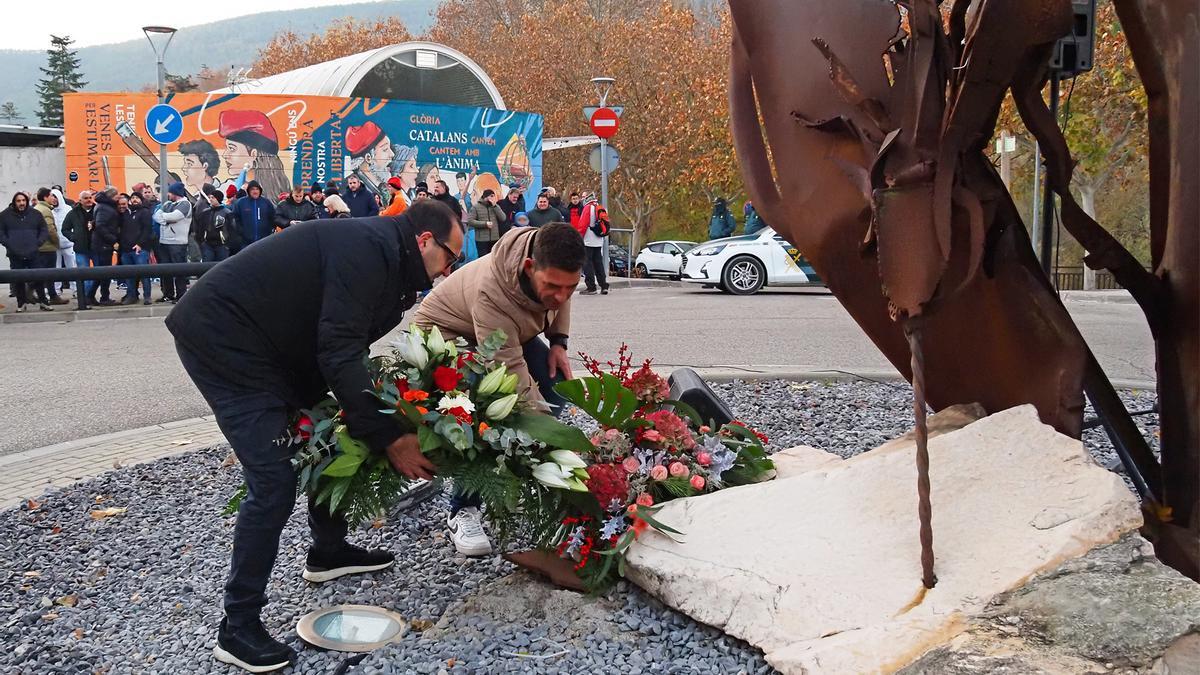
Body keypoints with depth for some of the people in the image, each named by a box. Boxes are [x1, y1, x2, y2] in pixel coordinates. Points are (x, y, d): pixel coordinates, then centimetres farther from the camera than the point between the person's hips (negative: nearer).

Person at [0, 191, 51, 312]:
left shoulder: (35, 214, 6)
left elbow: (44, 231, 10)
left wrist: (38, 243, -3)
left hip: (33, 254, 0)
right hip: (15, 255, 0)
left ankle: (43, 302, 10)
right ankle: (21, 303, 15)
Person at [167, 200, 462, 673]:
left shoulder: (382, 258, 11)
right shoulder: (369, 247, -20)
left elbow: (345, 349, 13)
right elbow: (339, 354, -26)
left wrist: (387, 425, 9)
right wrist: (387, 437, -24)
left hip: (269, 345, 11)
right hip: (220, 337, -11)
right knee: (274, 481, -14)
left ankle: (328, 552, 38)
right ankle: (238, 628, -4)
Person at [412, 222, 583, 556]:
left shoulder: (555, 265, -26)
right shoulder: (491, 293, -45)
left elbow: (561, 298, 2)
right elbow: (514, 377, -46)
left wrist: (558, 340, -11)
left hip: (511, 331, 7)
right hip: (447, 333, -7)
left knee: (555, 385, -10)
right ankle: (462, 512, -15)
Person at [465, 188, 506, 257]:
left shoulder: (495, 206, 10)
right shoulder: (476, 207, -1)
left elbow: (503, 218, -2)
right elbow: (470, 221, -8)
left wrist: (494, 206, -8)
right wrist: (485, 224, -15)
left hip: (495, 239, 4)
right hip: (481, 240, -4)